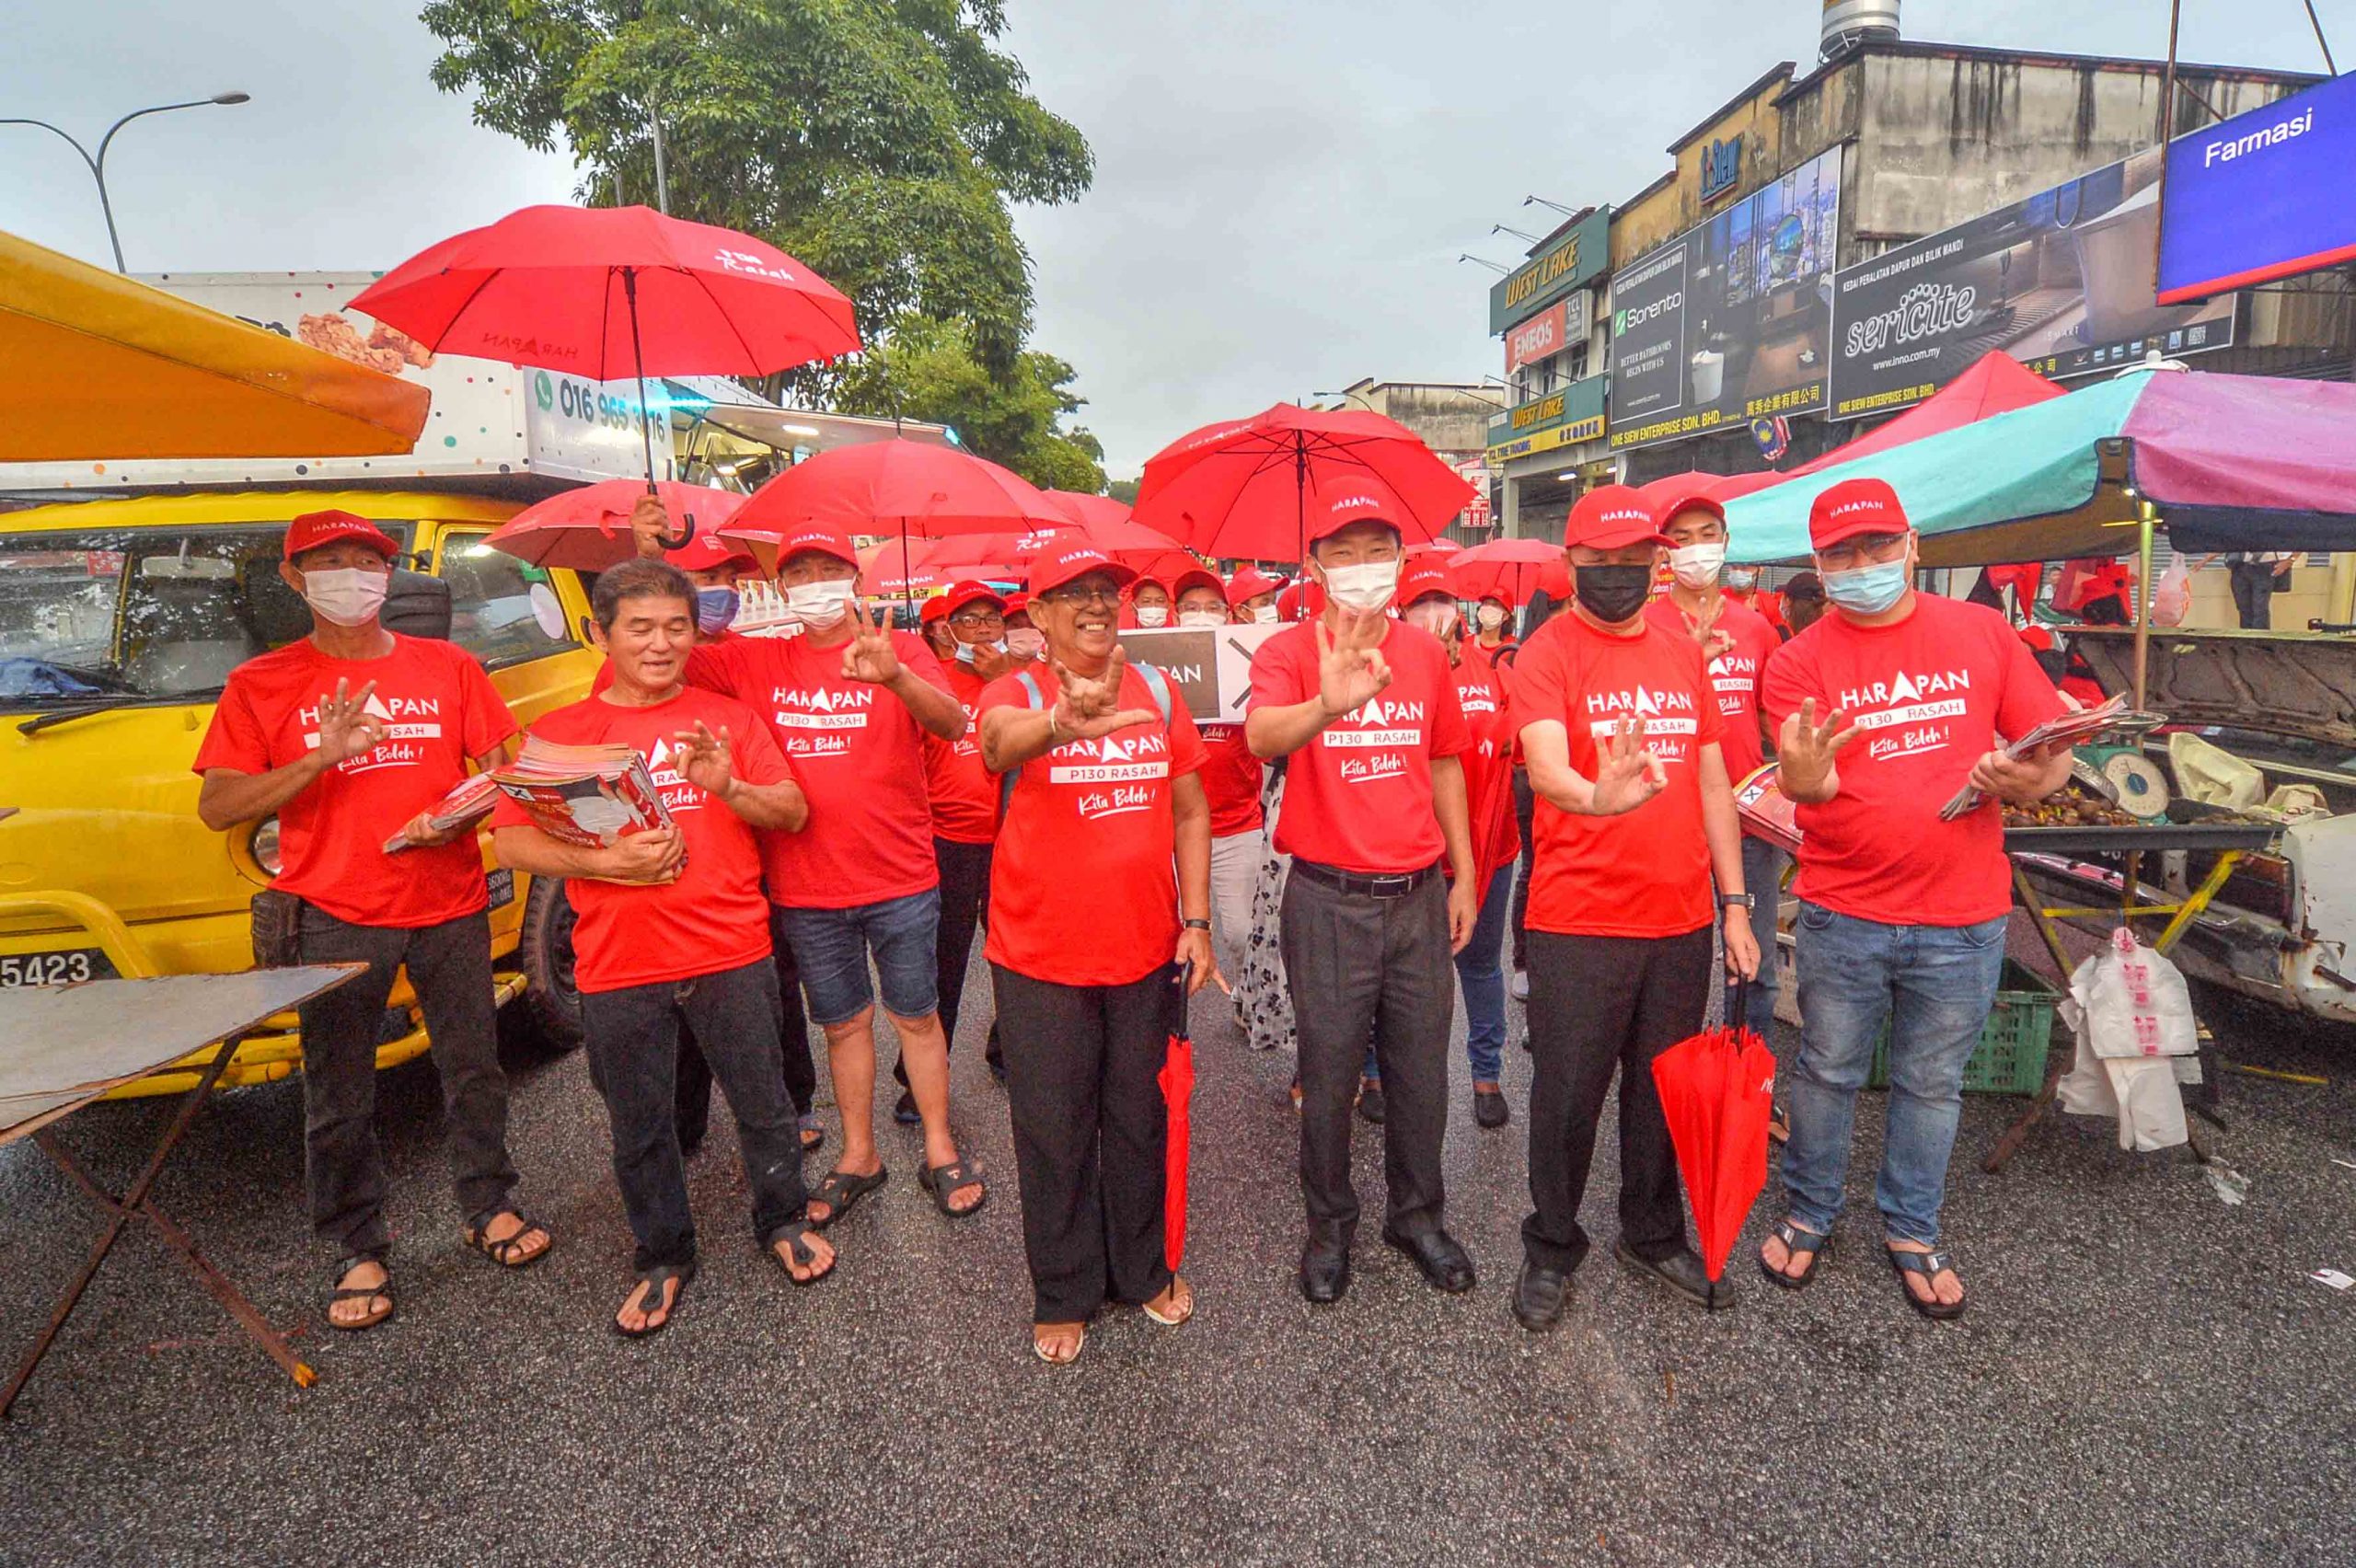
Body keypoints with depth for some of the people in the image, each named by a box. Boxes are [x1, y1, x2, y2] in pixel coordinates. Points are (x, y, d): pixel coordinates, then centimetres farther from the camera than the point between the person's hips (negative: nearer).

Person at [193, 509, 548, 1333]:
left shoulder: (449, 667, 7)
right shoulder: (262, 685, 2)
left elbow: (501, 769, 7)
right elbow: (217, 807, -4)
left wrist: (457, 817, -13)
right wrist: (324, 754, -17)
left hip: (451, 904, 2)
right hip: (337, 917, -1)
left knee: (473, 1069, 11)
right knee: (339, 1099, 5)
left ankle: (489, 1207, 29)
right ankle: (360, 1250, 22)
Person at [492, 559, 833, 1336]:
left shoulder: (728, 718, 5)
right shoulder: (559, 732, 4)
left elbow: (792, 813, 2)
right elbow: (512, 840, -2)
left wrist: (728, 787, -17)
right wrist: (608, 862, -17)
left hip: (731, 955, 0)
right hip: (617, 967, 0)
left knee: (763, 1104, 12)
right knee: (638, 1128, 13)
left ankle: (782, 1221, 36)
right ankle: (663, 1258, 34)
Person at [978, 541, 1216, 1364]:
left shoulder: (1157, 691, 2)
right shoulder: (1016, 692, -7)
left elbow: (1190, 810, 7)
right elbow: (999, 741, -32)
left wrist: (1197, 920, 2)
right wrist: (1062, 721, -55)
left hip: (1146, 952, 3)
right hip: (1041, 956, -2)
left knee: (1140, 1121, 17)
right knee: (1054, 1132, 10)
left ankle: (1142, 1270, 39)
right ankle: (1063, 1295, 30)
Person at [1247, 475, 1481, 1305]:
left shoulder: (1426, 652, 5)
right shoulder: (1290, 651, -8)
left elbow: (1443, 765, 14)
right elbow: (1260, 736, -29)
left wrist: (1464, 874, 12)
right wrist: (1327, 705, -50)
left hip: (1418, 895, 4)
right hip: (1329, 900, -3)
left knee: (1420, 1070, 14)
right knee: (1329, 1075, 9)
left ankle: (1419, 1215, 35)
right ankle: (1330, 1226, 30)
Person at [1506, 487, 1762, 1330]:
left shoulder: (1684, 650, 9)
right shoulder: (1547, 653, -7)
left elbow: (1713, 782, 12)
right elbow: (1545, 764, -25)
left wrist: (1735, 903, 10)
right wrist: (1596, 795, -47)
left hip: (1682, 918, 5)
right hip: (1577, 921, -5)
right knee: (1568, 1095, 6)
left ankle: (1653, 1237, 37)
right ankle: (1552, 1250, 26)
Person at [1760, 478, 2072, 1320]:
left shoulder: (1982, 632, 1)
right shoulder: (1800, 660, -5)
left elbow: (2054, 746, 5)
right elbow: (1809, 784, -16)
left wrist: (2027, 778, -17)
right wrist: (1804, 772, -40)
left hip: (1963, 916, 2)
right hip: (1842, 915, -1)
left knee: (1932, 1084, 16)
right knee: (1826, 1073, 13)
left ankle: (1912, 1230, 35)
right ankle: (1809, 1216, 33)